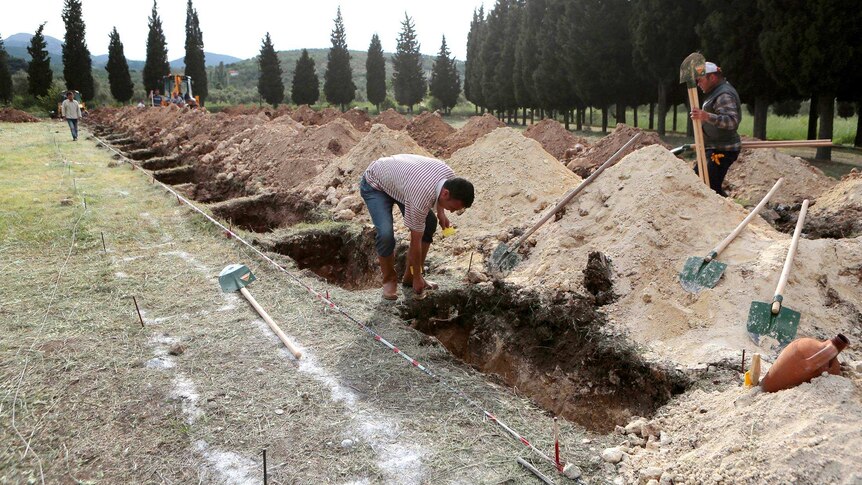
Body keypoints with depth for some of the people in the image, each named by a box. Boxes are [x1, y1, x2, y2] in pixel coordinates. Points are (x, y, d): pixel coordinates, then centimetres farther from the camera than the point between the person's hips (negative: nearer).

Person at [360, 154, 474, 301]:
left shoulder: (450, 176, -21)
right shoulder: (420, 200, -40)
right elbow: (416, 242, -28)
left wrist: (441, 212, -4)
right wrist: (417, 278, -19)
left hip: (398, 177, 8)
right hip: (374, 185, -8)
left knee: (430, 223, -3)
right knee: (386, 234, -27)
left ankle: (409, 277, 10)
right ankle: (389, 280, -1)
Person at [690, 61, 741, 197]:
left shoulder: (724, 95, -18)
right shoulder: (717, 92, 17)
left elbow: (732, 121, -32)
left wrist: (707, 117, -45)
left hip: (722, 150, -11)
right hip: (715, 149, 11)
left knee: (711, 187, -19)